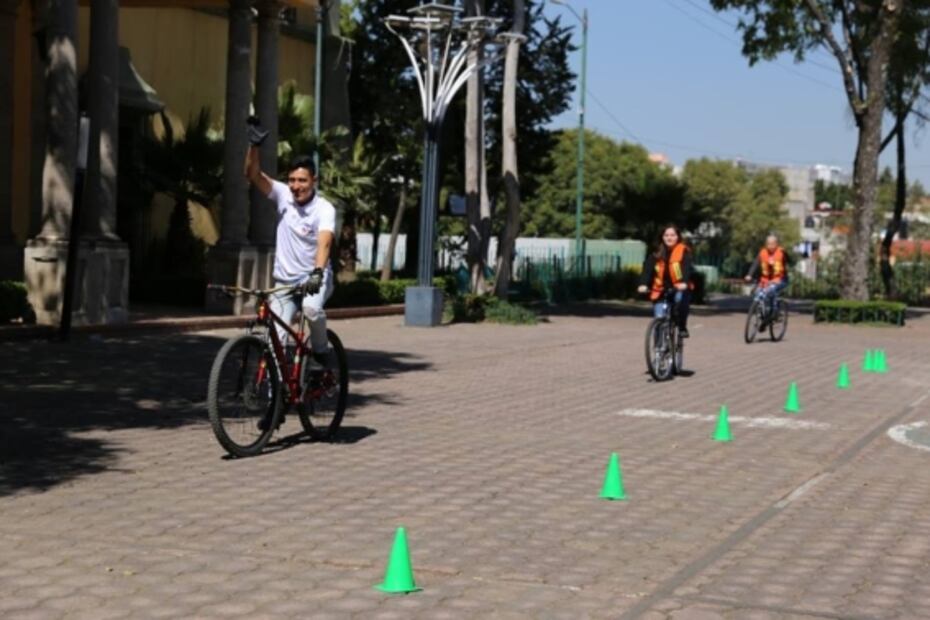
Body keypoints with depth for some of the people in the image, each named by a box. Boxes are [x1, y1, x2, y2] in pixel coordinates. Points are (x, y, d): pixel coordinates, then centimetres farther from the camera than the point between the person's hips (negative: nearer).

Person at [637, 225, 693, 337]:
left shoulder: (683, 251, -4)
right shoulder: (656, 254, 3)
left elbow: (687, 268, -19)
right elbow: (647, 268, -9)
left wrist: (684, 283, -39)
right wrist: (643, 284, -27)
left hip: (679, 289, -2)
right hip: (661, 290, 2)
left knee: (681, 298, -35)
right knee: (659, 319, -7)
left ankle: (682, 328, -14)